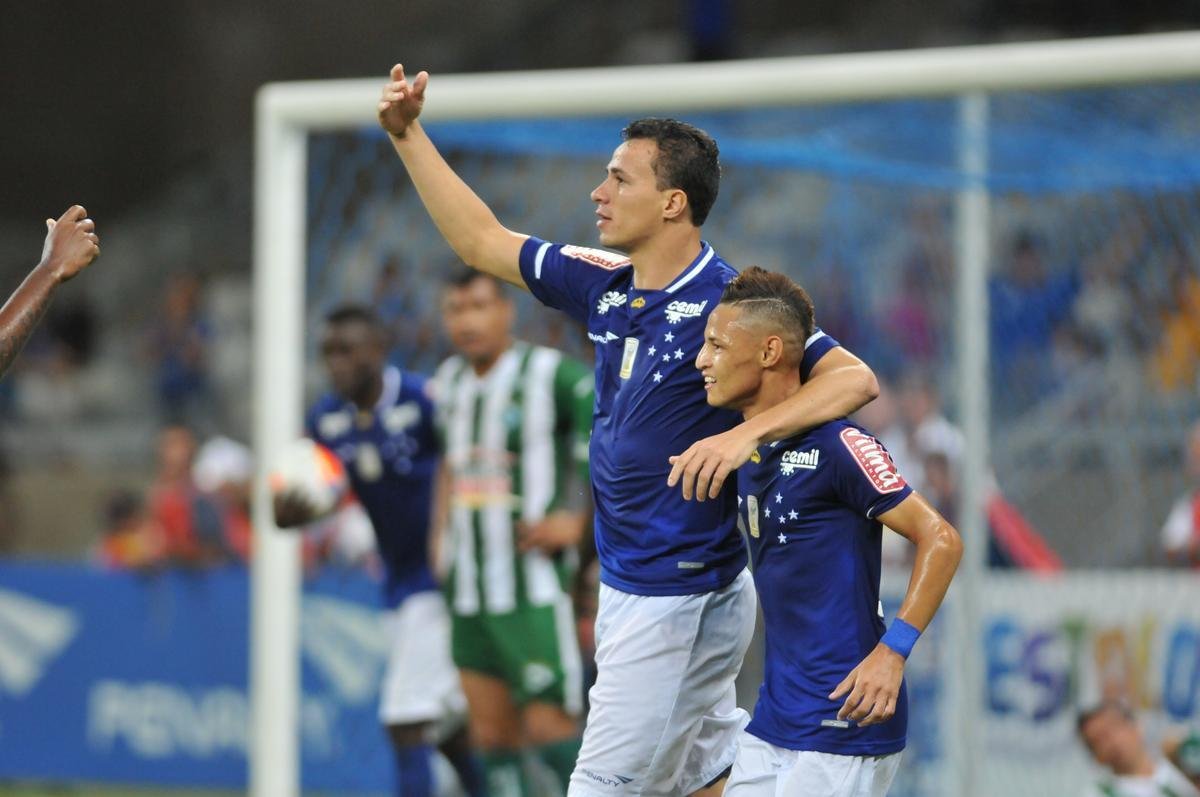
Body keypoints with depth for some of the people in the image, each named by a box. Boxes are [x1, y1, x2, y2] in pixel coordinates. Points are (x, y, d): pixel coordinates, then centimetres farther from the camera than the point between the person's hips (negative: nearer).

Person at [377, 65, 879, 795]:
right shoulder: (605, 287, 5)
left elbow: (854, 379, -24)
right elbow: (482, 242, 17)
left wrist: (747, 433, -37)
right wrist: (408, 134, 13)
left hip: (678, 595, -8)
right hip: (628, 587, 8)